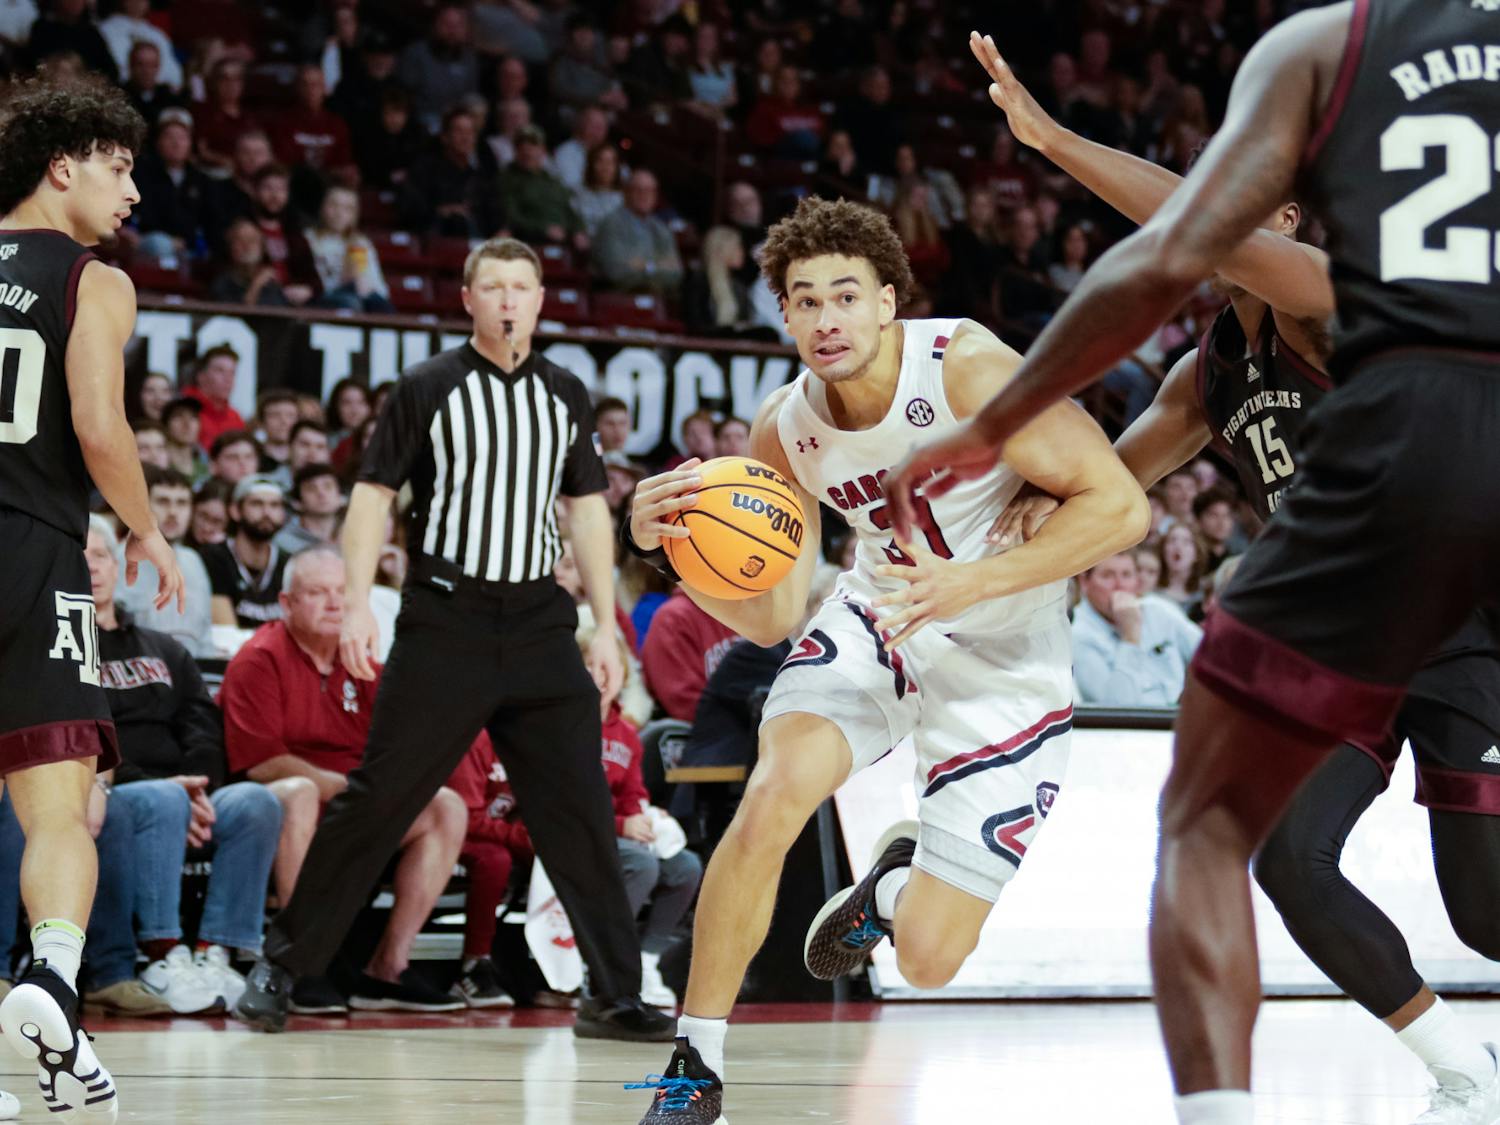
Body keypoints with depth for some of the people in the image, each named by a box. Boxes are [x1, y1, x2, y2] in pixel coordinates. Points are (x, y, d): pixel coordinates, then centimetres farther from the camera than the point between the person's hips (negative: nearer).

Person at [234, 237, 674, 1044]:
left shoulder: (565, 396, 11)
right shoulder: (427, 389, -1)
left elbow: (587, 510, 15)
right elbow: (373, 494, -1)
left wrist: (606, 631, 10)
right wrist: (358, 605, -12)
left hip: (538, 622, 4)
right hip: (444, 621, -4)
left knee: (579, 809, -1)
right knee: (378, 799, -4)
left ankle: (614, 994, 5)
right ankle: (278, 968, 6)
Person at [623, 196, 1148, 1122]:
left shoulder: (969, 370, -25)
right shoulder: (786, 431, -9)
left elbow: (1121, 506, -26)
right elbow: (771, 618, -4)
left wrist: (968, 583, -34)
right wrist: (675, 544, -23)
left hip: (1006, 660, -3)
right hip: (879, 619, 3)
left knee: (927, 962, -6)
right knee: (772, 798, -27)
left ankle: (898, 885, 35)